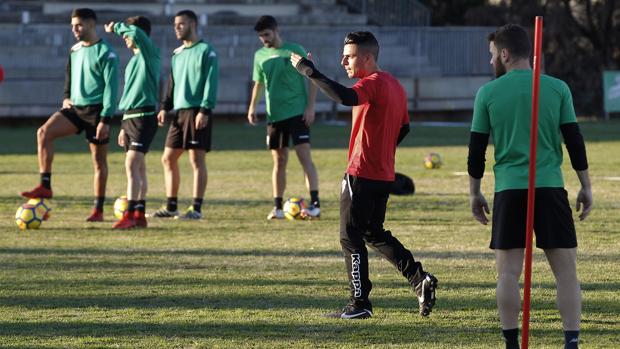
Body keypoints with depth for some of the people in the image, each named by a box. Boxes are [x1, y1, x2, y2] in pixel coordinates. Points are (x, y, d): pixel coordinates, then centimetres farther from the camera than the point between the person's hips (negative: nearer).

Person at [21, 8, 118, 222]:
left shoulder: (106, 53, -10)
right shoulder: (75, 51, 12)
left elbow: (111, 88, -14)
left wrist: (105, 120, -19)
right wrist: (66, 97, 7)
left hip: (96, 110, -6)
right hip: (75, 108, 6)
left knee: (99, 160, 1)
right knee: (44, 132, -17)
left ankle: (98, 210, 9)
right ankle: (45, 186, -16)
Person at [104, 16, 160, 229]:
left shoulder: (150, 54, -7)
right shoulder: (134, 60, 19)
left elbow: (137, 32, -28)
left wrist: (116, 27, -10)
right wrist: (124, 127, 23)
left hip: (144, 117, -9)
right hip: (129, 117, 9)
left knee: (132, 164, -16)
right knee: (138, 167, 9)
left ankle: (130, 215, -19)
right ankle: (139, 215, 12)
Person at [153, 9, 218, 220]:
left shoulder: (206, 51, -5)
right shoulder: (177, 54, 18)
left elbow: (211, 82, -12)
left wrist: (205, 110, -19)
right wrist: (165, 107, 11)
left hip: (197, 113, -8)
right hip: (179, 112, 8)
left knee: (197, 159, -7)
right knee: (168, 158, 7)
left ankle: (196, 209, -6)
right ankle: (171, 206, 14)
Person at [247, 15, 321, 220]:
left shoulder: (295, 51, -4)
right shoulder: (260, 56, 10)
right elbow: (258, 83, 21)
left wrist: (310, 107, -10)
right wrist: (252, 106, 9)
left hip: (297, 113, -5)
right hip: (274, 115, 5)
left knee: (305, 156, -13)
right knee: (279, 161, 8)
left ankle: (315, 205, -17)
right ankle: (278, 207, 13)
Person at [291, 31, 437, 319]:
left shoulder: (371, 83, -16)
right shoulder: (394, 86, 13)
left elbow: (346, 97, -38)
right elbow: (404, 127, 21)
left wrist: (311, 73, -37)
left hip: (362, 174, -9)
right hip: (384, 174, 9)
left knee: (351, 237, 0)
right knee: (374, 233, 20)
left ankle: (360, 303, 2)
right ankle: (420, 279, 10)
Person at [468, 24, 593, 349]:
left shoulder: (487, 93, 2)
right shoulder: (557, 88, 4)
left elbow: (476, 149, 5)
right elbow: (574, 140, 3)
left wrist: (474, 192, 15)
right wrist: (586, 187, 11)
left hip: (509, 189, 0)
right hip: (550, 188, 0)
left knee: (508, 272, 3)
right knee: (565, 270, 3)